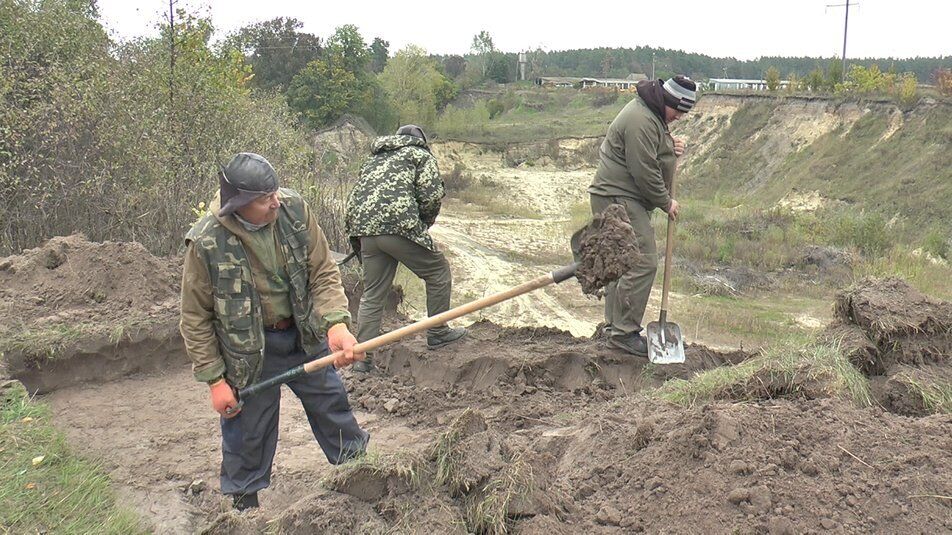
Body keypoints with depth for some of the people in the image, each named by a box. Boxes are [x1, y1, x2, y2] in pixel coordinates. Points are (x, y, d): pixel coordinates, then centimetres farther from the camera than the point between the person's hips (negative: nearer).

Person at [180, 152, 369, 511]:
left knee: (331, 400, 21)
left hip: (304, 333, 4)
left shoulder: (294, 210, -17)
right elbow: (195, 319, -14)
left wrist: (336, 324, -26)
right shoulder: (206, 243, -25)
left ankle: (355, 456, 48)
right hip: (248, 348, -3)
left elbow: (323, 273, -9)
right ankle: (244, 501, 37)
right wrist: (214, 380, -13)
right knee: (249, 429, 11)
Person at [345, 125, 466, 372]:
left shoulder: (373, 160, 30)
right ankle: (437, 333, 20)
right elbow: (432, 194, -3)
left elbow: (354, 200, 26)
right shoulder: (421, 155, 11)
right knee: (438, 273, 13)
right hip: (399, 225, -6)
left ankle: (363, 358, 13)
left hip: (364, 231, 7)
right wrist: (424, 223, 13)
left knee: (372, 295, 13)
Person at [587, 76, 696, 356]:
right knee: (642, 263, -13)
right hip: (620, 199, -11)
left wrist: (671, 148, 6)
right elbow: (645, 172, -21)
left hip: (619, 199, 11)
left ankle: (614, 327, 21)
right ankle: (624, 332, -9)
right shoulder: (641, 121, -20)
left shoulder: (652, 114, 15)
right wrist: (666, 203, -8)